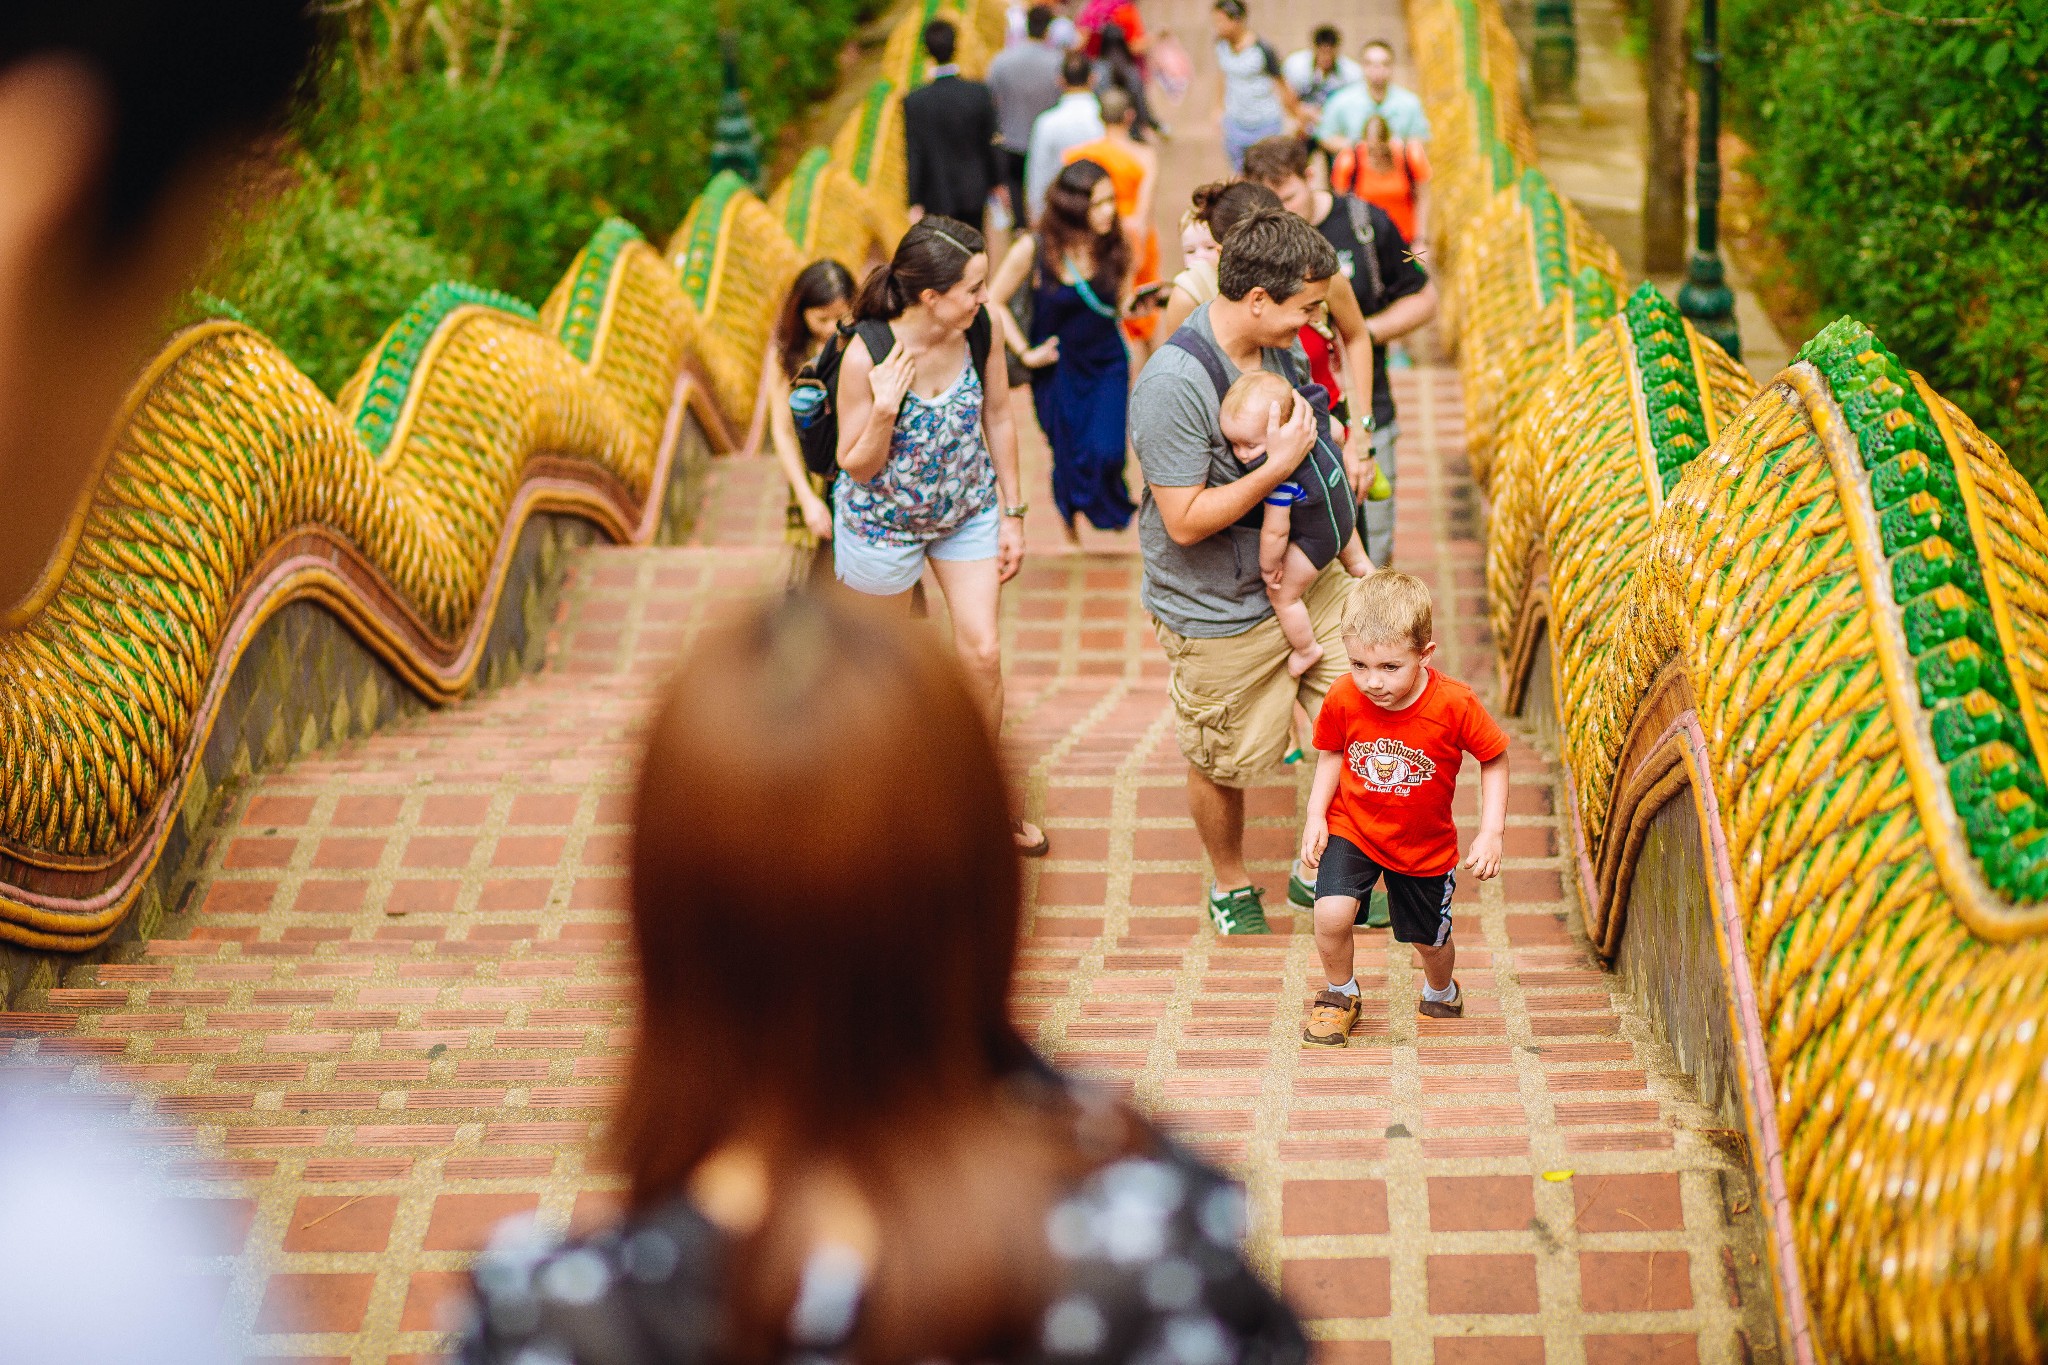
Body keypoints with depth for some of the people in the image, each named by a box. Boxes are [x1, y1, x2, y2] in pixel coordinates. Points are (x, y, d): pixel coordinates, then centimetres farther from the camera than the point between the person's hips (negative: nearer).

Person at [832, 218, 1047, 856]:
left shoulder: (980, 328, -18)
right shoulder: (868, 355, -30)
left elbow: (997, 416, 0)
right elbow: (858, 467, -19)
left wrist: (1011, 514, 5)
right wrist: (884, 409, -39)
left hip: (968, 509, 3)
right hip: (883, 518, -3)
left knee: (983, 652, 3)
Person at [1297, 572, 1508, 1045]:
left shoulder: (1454, 705, -26)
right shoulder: (1343, 699, -20)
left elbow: (1495, 759, -11)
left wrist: (1490, 833, -16)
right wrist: (1315, 816, -11)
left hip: (1426, 845, 0)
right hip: (1350, 828, 0)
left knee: (1431, 939, 17)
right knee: (1331, 914, -22)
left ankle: (1441, 992, 54)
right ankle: (1339, 994, 10)